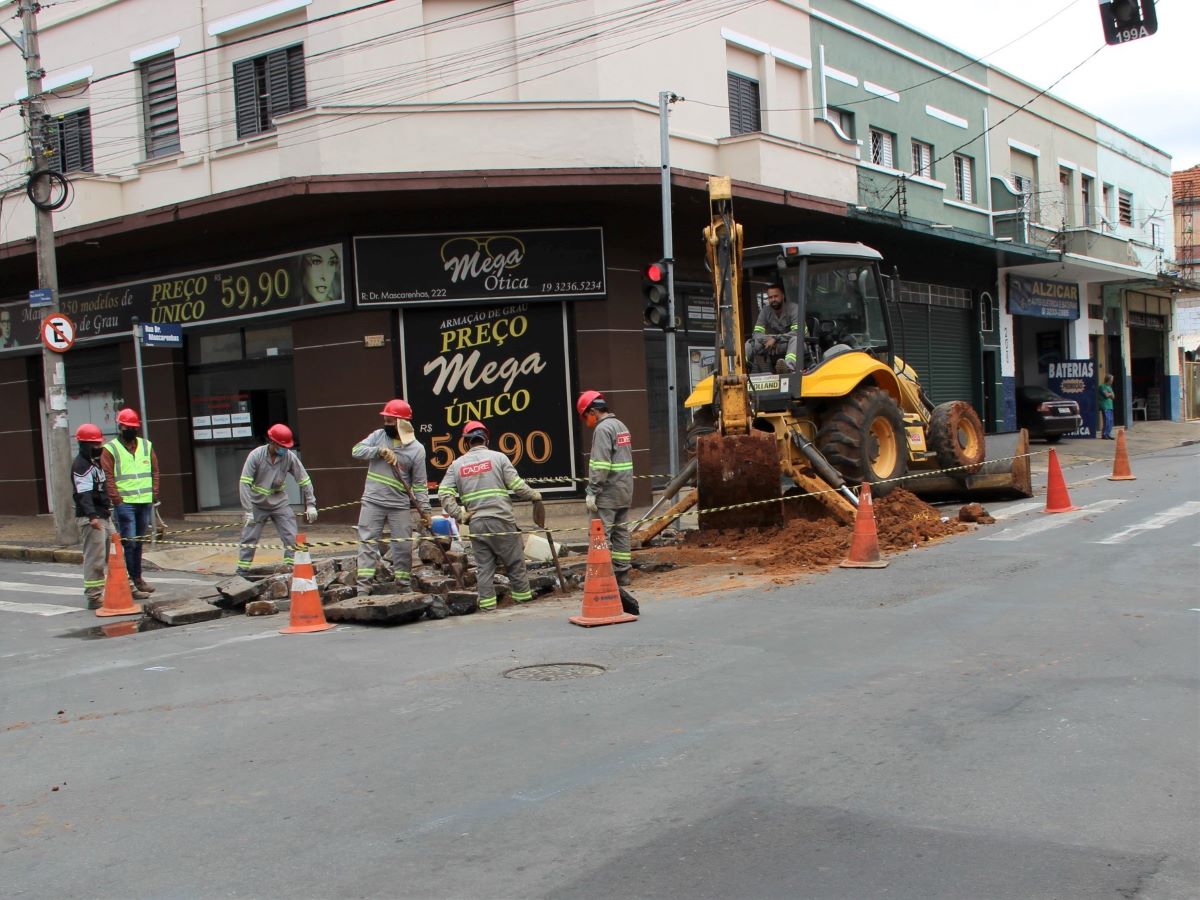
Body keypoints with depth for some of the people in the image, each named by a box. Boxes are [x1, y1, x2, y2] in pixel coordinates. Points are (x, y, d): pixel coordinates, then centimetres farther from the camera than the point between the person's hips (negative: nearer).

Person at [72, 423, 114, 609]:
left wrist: (110, 508, 30)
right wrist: (92, 516, -36)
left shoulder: (96, 462, 18)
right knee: (95, 558, -8)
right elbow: (84, 494, -25)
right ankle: (94, 597, -5)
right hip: (90, 519, -10)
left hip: (104, 515, 10)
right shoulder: (81, 465, -14)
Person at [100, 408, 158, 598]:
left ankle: (137, 578, 23)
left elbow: (155, 471, 15)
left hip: (145, 502, 5)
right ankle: (132, 584, -5)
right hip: (124, 503, -5)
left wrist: (154, 494, 5)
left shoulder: (146, 446, 13)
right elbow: (108, 477, -5)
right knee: (129, 543, -7)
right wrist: (117, 500, -12)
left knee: (139, 542, 13)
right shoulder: (110, 449, -1)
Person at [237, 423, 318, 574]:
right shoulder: (256, 455, -19)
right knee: (249, 538, 0)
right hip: (258, 504, -2)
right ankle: (242, 570, 8)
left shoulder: (289, 457, -14)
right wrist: (248, 511, -25)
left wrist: (311, 505, -11)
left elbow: (304, 481, -7)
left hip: (280, 503, 2)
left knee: (292, 536, -6)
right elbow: (244, 483, -20)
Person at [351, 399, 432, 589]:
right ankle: (363, 583, 0)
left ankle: (404, 583, 15)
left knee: (403, 545, 3)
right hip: (372, 501, 1)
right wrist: (380, 451, -18)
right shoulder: (378, 435, 4)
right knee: (368, 541, -1)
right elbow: (356, 450, -5)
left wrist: (424, 509, -8)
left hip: (400, 505, -1)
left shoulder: (416, 448, -3)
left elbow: (419, 483, -2)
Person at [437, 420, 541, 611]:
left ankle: (487, 601, 6)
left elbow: (444, 493, 0)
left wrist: (459, 514, 1)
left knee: (484, 564, 8)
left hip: (476, 523, 3)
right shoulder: (498, 457, 1)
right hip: (501, 520, -3)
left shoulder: (457, 464, 10)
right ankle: (522, 594, 15)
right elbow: (517, 485, -5)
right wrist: (534, 495, 11)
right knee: (514, 560, 8)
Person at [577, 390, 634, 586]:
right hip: (625, 491, 9)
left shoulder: (602, 429, -13)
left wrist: (592, 492, -18)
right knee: (621, 532, 11)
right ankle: (622, 573, 15)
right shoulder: (621, 426, 17)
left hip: (607, 493, -9)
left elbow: (600, 465, -20)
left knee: (601, 534, -7)